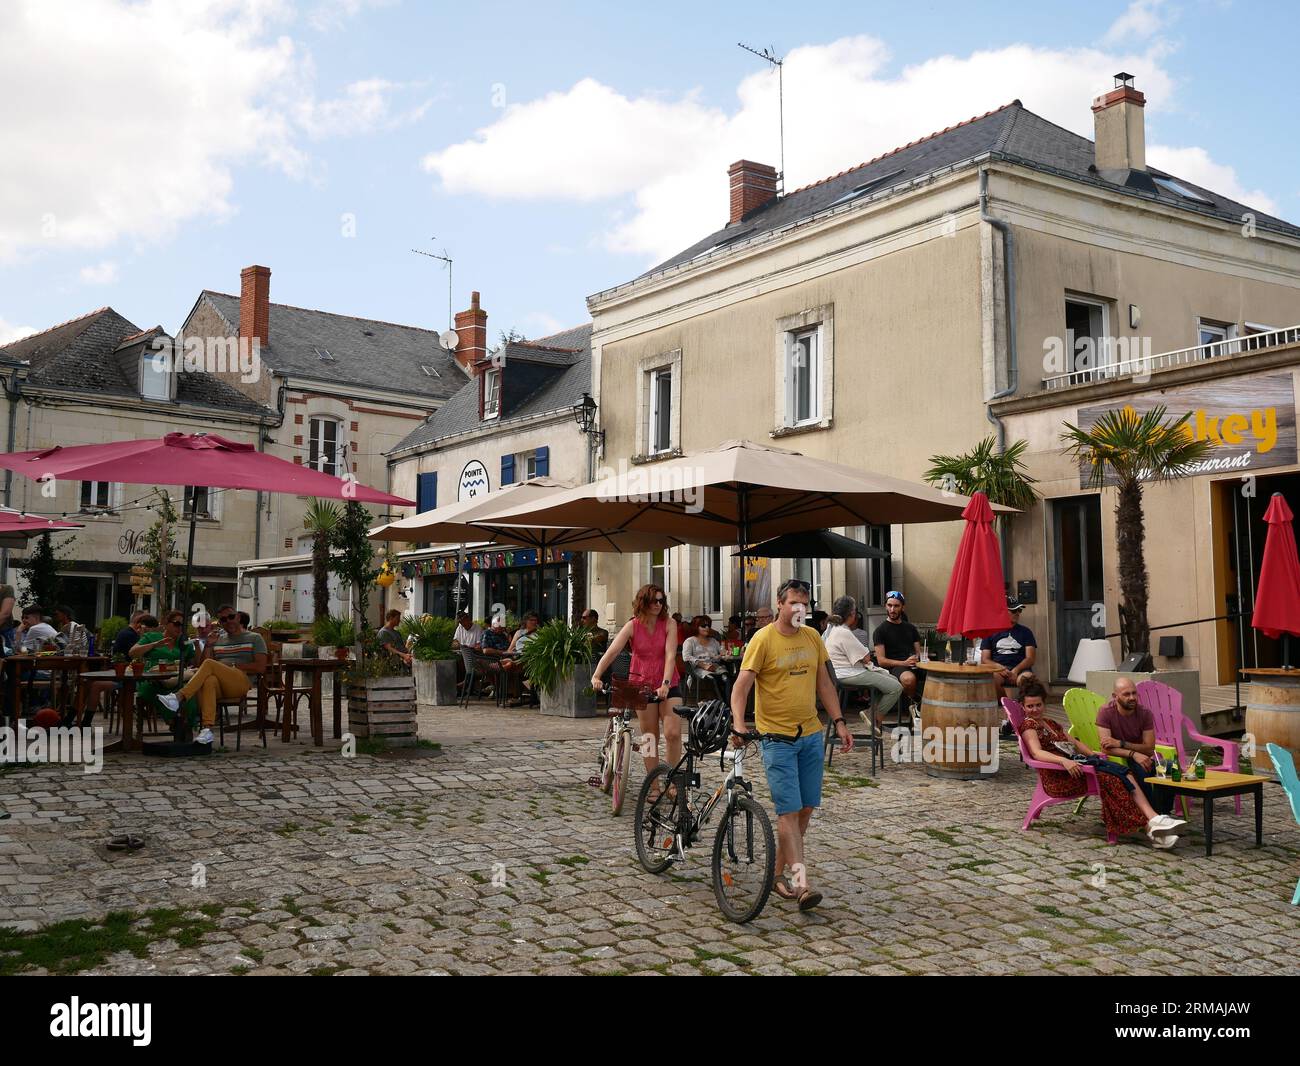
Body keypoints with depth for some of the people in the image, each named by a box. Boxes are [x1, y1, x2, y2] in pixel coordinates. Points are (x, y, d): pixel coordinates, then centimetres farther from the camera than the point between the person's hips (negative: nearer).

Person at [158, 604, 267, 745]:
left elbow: (261, 667, 3)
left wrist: (234, 666, -5)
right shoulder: (217, 640, 29)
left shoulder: (254, 638, 15)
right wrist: (208, 643, 5)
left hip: (242, 682, -3)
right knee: (209, 680, -36)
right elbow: (201, 664, 18)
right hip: (219, 686, 3)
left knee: (209, 664, -29)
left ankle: (178, 697, -37)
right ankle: (207, 729, -49)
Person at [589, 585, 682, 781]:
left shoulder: (669, 624, -6)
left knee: (673, 733, -12)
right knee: (649, 738, 5)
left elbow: (670, 655, -16)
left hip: (668, 685, 0)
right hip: (642, 684, 0)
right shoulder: (632, 626, -7)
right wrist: (596, 676, -30)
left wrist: (665, 683, -29)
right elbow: (611, 652, -16)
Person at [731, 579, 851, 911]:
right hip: (777, 737, -6)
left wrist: (839, 722, 11)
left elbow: (824, 683, 16)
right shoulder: (763, 640, -10)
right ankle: (800, 882, -9)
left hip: (811, 734, 6)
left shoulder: (812, 637, 8)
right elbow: (742, 685, -15)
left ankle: (779, 873, 23)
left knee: (806, 809, 9)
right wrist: (738, 722, -30)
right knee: (789, 810, -9)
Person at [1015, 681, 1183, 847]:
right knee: (1110, 778, -27)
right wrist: (1064, 761, -32)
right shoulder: (1028, 725, 0)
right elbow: (1037, 753, -16)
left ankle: (1153, 819, -33)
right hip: (1059, 776, -8)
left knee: (1124, 773, -17)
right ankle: (1149, 827, -29)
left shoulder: (1049, 723, 27)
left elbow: (1074, 742, 26)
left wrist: (1094, 755, 7)